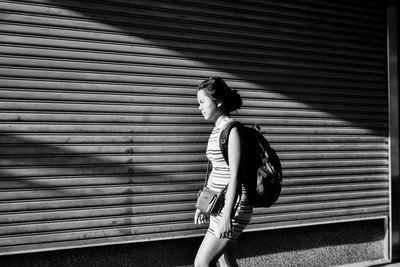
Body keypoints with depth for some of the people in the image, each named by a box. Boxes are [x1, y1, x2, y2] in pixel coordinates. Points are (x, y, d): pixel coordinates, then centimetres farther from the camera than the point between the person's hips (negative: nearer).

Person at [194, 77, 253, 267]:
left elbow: (235, 175, -21)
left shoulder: (232, 130, -16)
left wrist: (227, 217, -23)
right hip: (218, 204, 9)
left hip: (233, 206, -9)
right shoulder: (216, 130, 11)